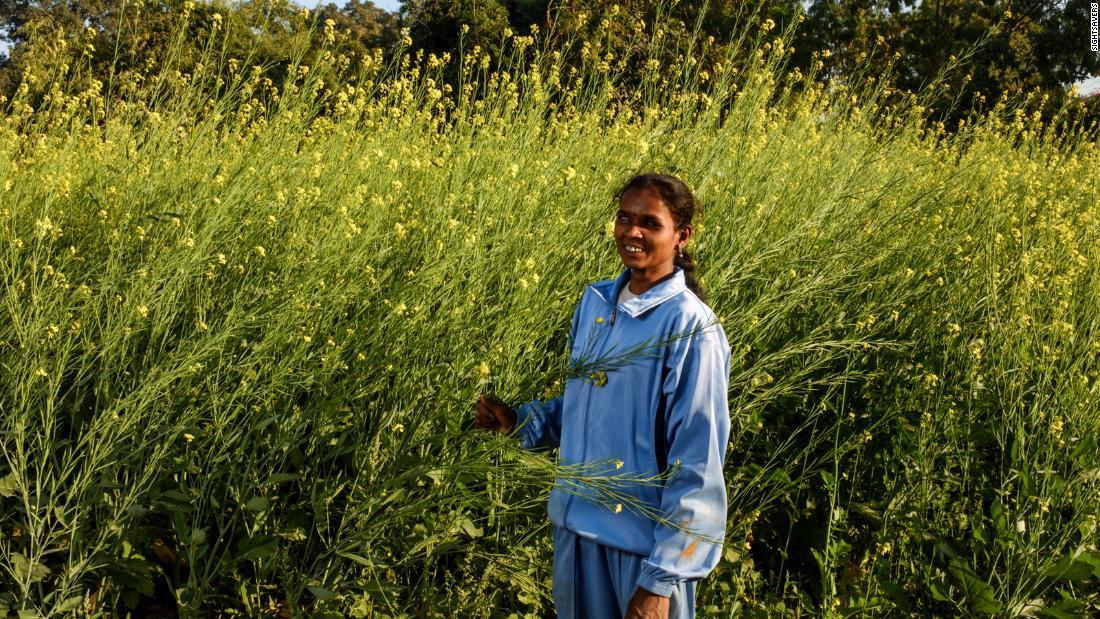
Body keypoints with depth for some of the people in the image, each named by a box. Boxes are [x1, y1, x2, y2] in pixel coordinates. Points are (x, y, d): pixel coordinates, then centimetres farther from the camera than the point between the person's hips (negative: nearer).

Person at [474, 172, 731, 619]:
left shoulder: (690, 329, -16)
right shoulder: (594, 302, 2)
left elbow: (698, 463, -16)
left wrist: (661, 580, -18)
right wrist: (521, 421, -1)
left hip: (646, 543, -6)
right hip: (576, 526, 6)